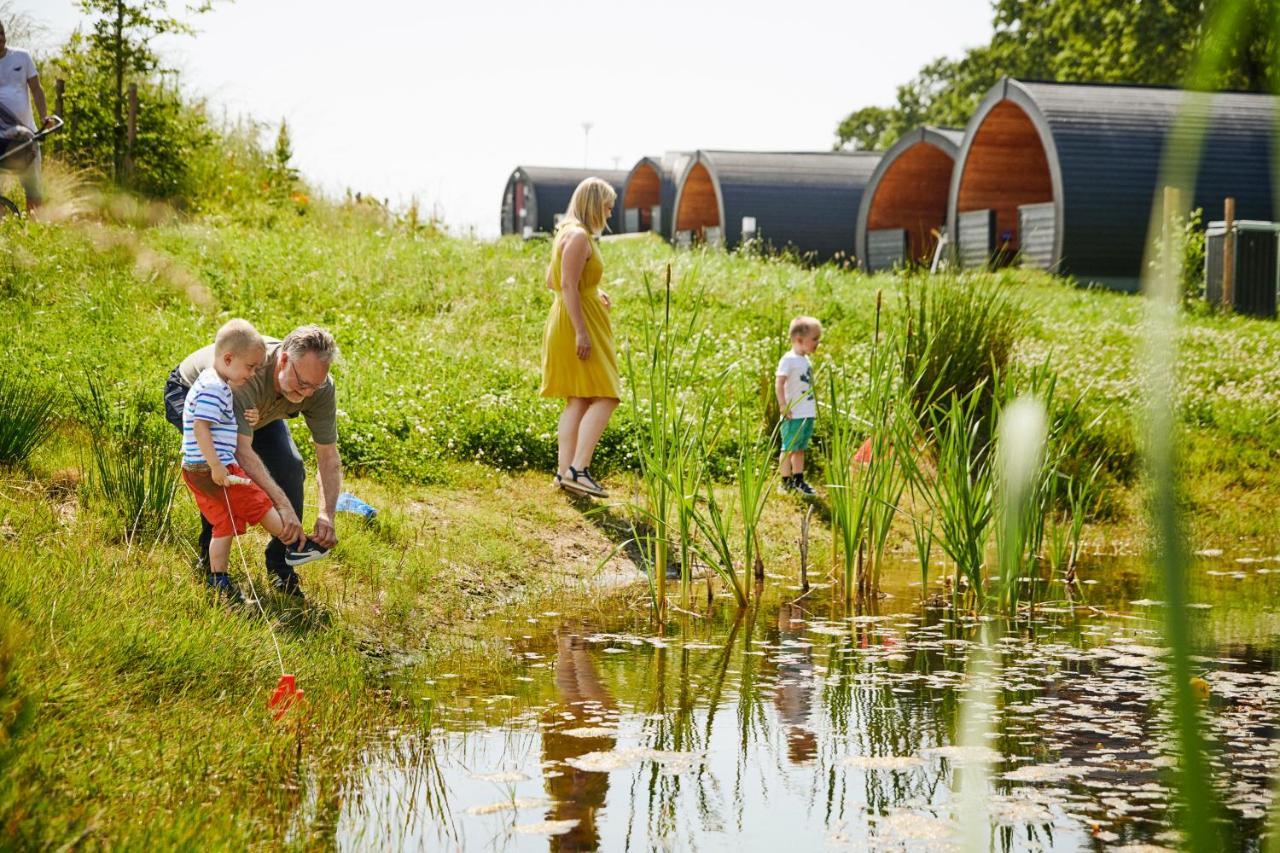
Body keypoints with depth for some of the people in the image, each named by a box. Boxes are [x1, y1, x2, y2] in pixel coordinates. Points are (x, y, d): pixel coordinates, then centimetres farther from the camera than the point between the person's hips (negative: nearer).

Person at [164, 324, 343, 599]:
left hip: (259, 409, 5)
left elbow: (329, 456, -24)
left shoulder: (321, 387, -30)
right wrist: (282, 504, -60)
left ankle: (280, 566, 0)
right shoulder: (246, 374, -47)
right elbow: (242, 450, -52)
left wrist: (327, 514, -40)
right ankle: (209, 555, -7)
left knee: (290, 468, -14)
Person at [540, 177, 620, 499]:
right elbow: (569, 286, -22)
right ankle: (578, 469, -19)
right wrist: (581, 332, -24)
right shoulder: (579, 236, -15)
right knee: (604, 397, -12)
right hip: (579, 323, -11)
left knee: (578, 401, 10)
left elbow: (552, 281, 23)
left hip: (567, 320, 11)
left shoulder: (568, 232, 16)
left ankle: (564, 471, 8)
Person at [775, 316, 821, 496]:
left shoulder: (806, 361, 12)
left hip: (808, 413, 8)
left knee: (800, 448, 14)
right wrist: (783, 405, -21)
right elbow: (779, 383, -18)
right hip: (794, 414, -8)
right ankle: (786, 482, 6)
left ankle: (798, 480, 21)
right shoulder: (789, 360, -14)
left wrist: (815, 406, 20)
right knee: (789, 448, 0)